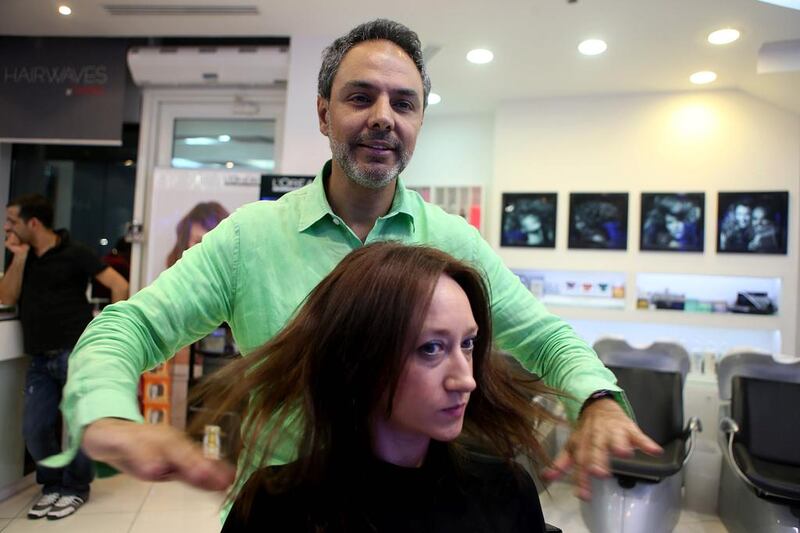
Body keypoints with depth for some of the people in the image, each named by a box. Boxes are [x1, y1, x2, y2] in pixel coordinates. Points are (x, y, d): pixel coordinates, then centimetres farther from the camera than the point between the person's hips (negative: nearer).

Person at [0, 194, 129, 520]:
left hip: (76, 354, -6)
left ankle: (76, 488, 19)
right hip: (40, 359, 6)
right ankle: (52, 484, 25)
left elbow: (119, 285, -10)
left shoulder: (73, 253, -5)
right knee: (34, 428, 4)